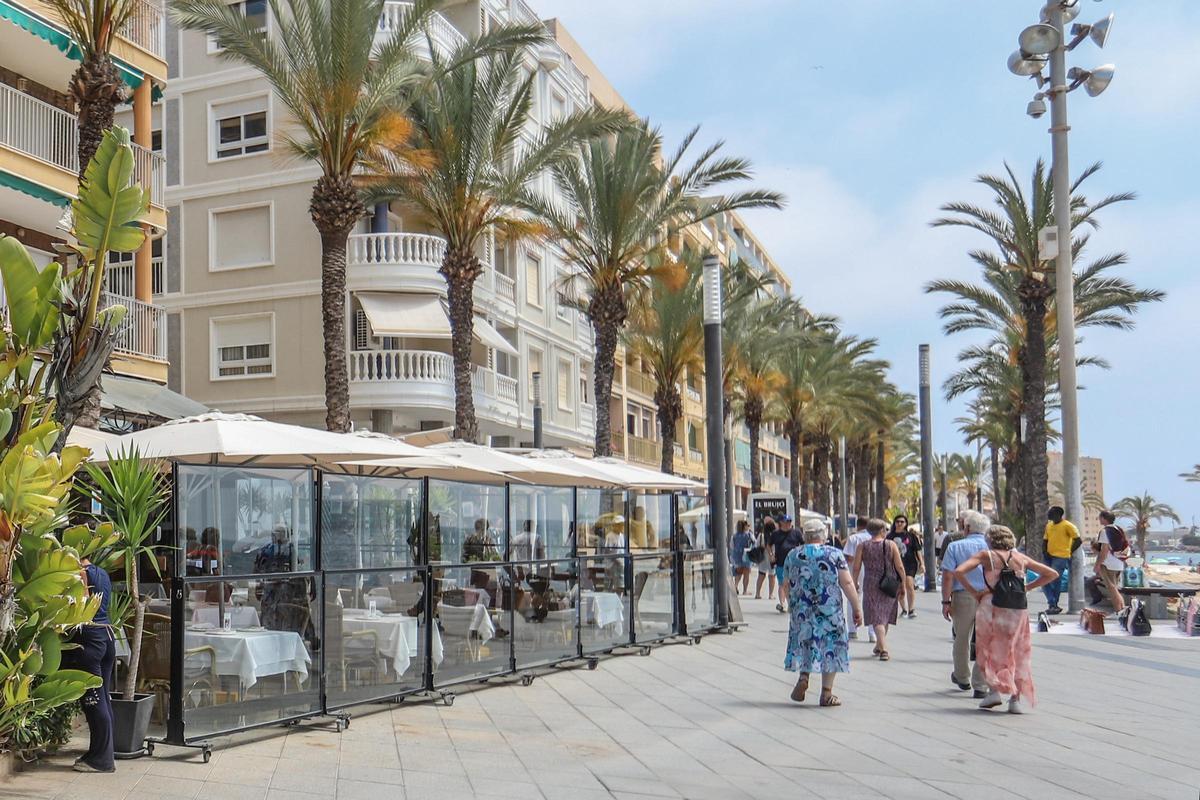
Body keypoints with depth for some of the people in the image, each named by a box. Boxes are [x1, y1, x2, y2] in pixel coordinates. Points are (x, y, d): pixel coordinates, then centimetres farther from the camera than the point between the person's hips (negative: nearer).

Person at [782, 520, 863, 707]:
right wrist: (856, 608, -1)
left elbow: (786, 586, 10)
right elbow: (847, 583, -7)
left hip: (801, 610, 2)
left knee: (804, 643, 17)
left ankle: (803, 676, -4)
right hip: (830, 610, -2)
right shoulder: (835, 554, -3)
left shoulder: (792, 556, 5)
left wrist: (791, 603, 27)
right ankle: (826, 693, 6)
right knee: (830, 647, 6)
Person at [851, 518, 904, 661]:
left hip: (871, 585, -1)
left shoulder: (862, 546, -1)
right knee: (885, 616, 18)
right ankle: (879, 646, 31)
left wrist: (854, 585, 8)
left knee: (877, 618, -2)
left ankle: (883, 649, -16)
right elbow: (899, 567, -2)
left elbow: (856, 568, -2)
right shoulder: (891, 545, -1)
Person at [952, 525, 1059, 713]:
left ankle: (994, 689, 3)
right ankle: (1016, 699, 7)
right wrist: (1026, 588, 15)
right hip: (1018, 609, 2)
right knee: (1017, 653, 12)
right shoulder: (1020, 557, 11)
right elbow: (1052, 574, 16)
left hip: (992, 605, -2)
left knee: (988, 650, 16)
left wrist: (973, 592, -1)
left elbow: (959, 571, -10)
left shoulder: (985, 555, 2)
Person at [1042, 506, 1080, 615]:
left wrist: (1069, 552, -6)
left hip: (1060, 558, -8)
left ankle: (1054, 605, 0)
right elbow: (1045, 540, 22)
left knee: (1052, 581, -11)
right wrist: (1044, 551, 4)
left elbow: (1078, 540, -7)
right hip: (1049, 557, 8)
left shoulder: (1067, 526, -7)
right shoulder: (1049, 525, 15)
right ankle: (1053, 605, 10)